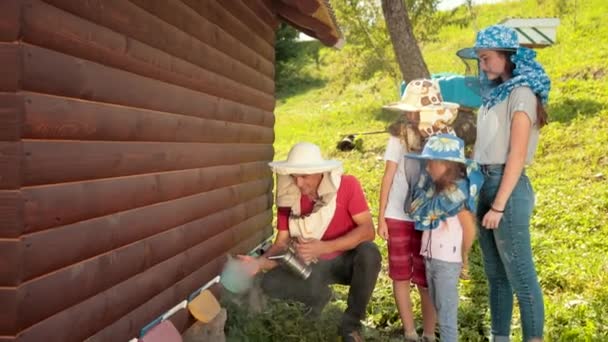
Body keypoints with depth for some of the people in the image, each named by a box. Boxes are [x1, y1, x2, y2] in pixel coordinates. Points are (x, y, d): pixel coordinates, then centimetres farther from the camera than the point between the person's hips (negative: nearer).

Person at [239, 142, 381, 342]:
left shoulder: (347, 185, -20)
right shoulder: (288, 197, -10)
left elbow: (368, 230, -26)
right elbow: (281, 243, -8)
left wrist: (323, 247, -37)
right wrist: (260, 262, -30)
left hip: (347, 260, -3)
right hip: (313, 266, 3)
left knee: (369, 252, -36)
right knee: (270, 283, -21)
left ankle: (351, 323, -15)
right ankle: (318, 295, 10)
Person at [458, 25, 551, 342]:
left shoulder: (521, 93, -9)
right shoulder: (495, 92, 16)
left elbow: (517, 155, -15)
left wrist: (499, 205, -17)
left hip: (508, 187, -9)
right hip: (484, 184, 9)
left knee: (520, 274, -2)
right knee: (495, 273, 14)